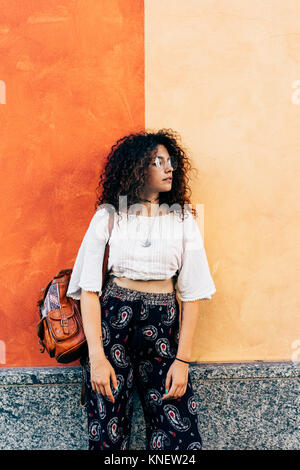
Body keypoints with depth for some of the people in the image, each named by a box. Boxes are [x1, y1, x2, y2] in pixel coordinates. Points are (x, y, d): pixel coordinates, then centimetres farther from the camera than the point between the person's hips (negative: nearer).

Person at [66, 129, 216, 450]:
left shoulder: (182, 218, 7)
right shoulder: (108, 216, 2)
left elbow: (192, 294, 3)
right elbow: (89, 288, -1)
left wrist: (182, 360, -5)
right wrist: (96, 357, -10)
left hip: (164, 328, 2)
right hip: (113, 320, -1)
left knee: (181, 435, -3)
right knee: (107, 433, 2)